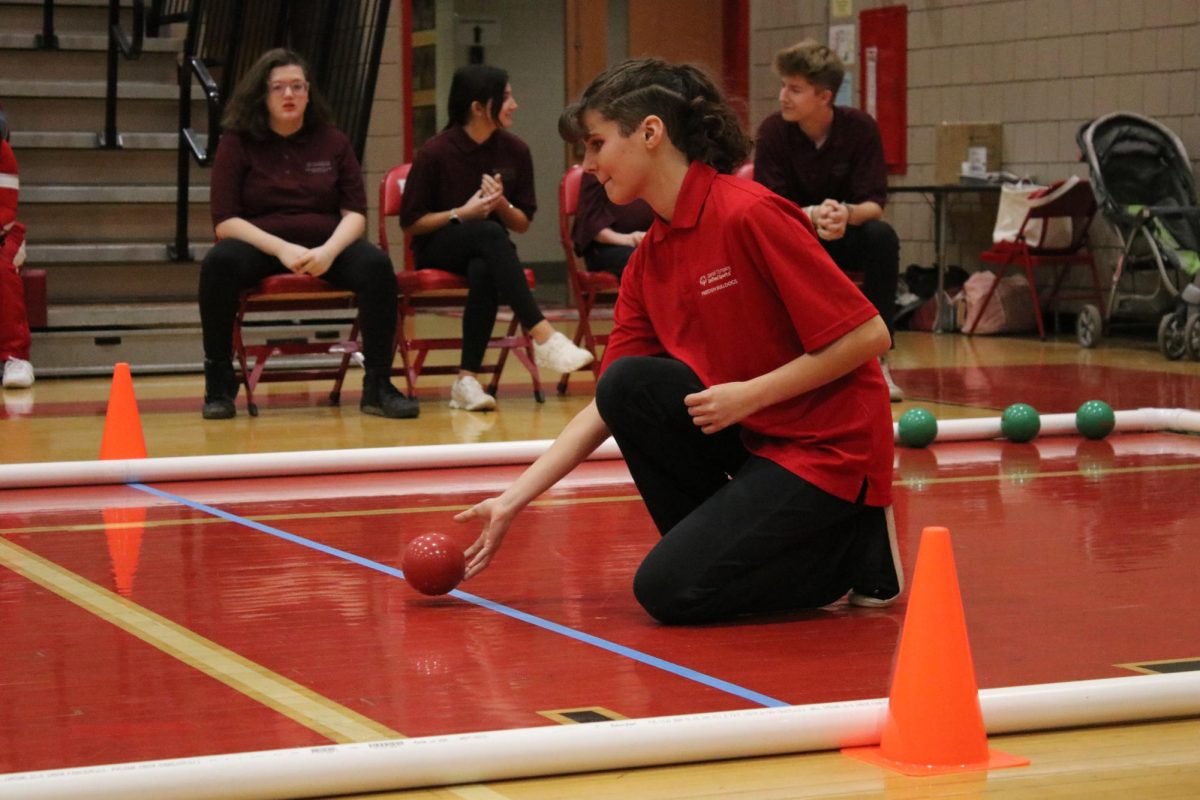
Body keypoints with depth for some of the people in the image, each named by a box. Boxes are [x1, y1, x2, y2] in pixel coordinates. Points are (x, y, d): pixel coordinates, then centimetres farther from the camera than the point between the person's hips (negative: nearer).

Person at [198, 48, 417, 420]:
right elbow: (225, 221, -4)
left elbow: (355, 214, 4)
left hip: (326, 247, 1)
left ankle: (378, 386, -24)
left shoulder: (333, 142, 10)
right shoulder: (237, 144, 4)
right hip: (259, 246, -1)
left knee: (376, 264, -29)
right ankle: (219, 386, -22)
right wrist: (281, 249, -21)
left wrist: (329, 250, -19)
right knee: (219, 263, -34)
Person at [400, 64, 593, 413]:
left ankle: (467, 378, -36)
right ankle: (542, 335, -44)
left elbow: (522, 224, 7)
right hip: (437, 250, -3)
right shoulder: (435, 153, -9)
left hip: (487, 252, 3)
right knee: (490, 233, -37)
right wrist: (461, 214, -17)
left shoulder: (515, 151, 2)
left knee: (484, 271, -37)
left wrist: (501, 205, -15)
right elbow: (410, 223, -4)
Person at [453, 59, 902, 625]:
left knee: (668, 589, -16)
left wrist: (748, 395, -21)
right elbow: (607, 405, 6)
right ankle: (720, 543, 1)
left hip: (830, 448, -7)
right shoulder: (649, 260, 6)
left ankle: (856, 551, 1)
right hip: (751, 432, 7)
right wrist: (512, 501, 1)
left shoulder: (749, 215, -19)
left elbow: (867, 335, -20)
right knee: (628, 384, -13)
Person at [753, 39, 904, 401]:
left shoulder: (860, 127, -15)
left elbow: (874, 204, -17)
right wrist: (813, 215, -40)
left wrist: (846, 213, -42)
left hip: (846, 237, 1)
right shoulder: (773, 131, -14)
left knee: (882, 236, -33)